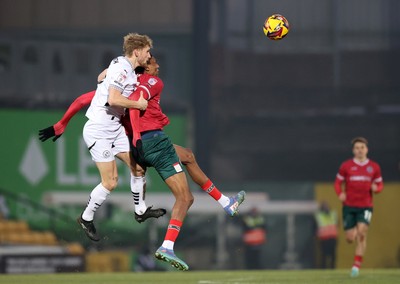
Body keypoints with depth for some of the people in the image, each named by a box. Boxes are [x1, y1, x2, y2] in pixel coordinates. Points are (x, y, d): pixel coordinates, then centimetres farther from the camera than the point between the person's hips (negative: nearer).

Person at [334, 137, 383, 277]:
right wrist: (340, 193, -11)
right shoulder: (346, 166, 2)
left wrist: (376, 188, -10)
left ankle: (357, 265, -11)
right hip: (349, 206, 0)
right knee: (350, 238, -2)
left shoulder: (374, 167, 5)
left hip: (366, 206, 0)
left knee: (361, 232, -19)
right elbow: (338, 182, 9)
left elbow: (380, 184, 13)